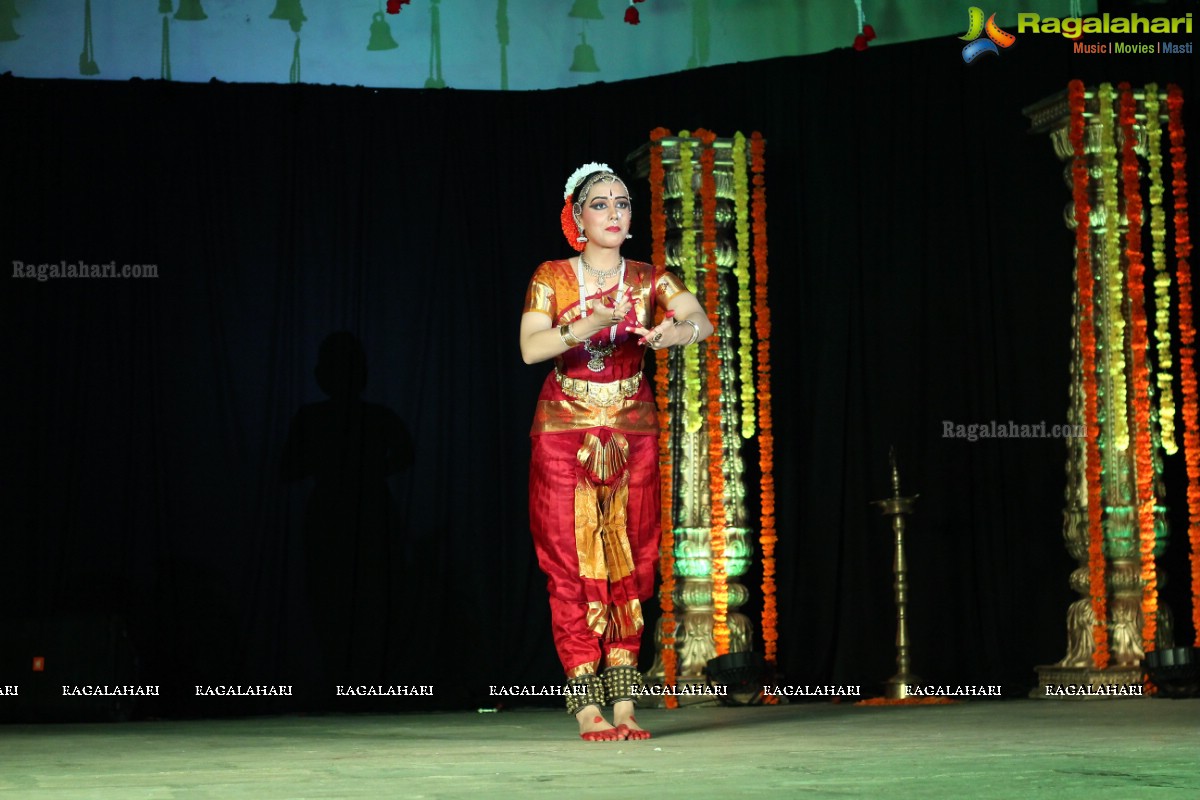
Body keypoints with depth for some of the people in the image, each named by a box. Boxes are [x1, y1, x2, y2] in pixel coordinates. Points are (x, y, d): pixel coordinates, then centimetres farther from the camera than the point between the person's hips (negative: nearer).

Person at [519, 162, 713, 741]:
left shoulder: (650, 279, 3)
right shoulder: (552, 278, -3)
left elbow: (701, 320, -14)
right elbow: (530, 349, -16)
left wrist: (678, 331, -36)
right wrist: (585, 327, -31)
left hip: (633, 432, 2)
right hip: (564, 431, -2)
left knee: (629, 562, 1)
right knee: (574, 564, -5)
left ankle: (623, 703, 4)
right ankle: (586, 706, -3)